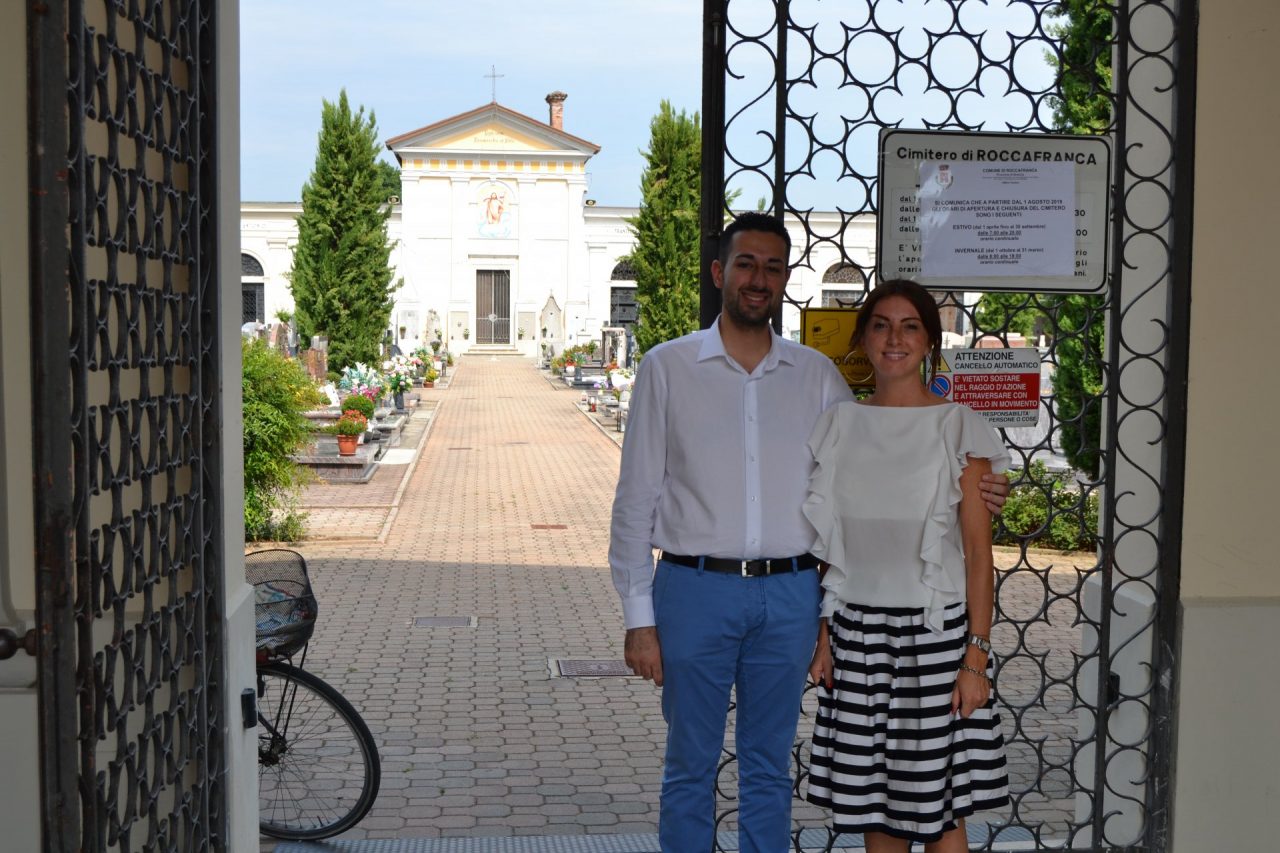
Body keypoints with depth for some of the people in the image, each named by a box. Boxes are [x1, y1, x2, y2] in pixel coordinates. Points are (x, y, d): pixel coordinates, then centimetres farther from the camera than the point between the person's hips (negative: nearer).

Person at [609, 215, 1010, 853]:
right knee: (690, 768, 7)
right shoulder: (668, 368, 0)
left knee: (770, 769, 13)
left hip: (788, 595, 2)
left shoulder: (817, 375, 7)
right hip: (695, 590, -2)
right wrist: (639, 616, -5)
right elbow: (637, 497, -1)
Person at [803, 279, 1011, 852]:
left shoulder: (958, 428, -5)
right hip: (857, 632, 4)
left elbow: (978, 553, -6)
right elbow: (831, 547, 11)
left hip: (934, 632, -3)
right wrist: (824, 635, 7)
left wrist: (976, 656, -10)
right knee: (873, 800, 11)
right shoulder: (840, 425, 6)